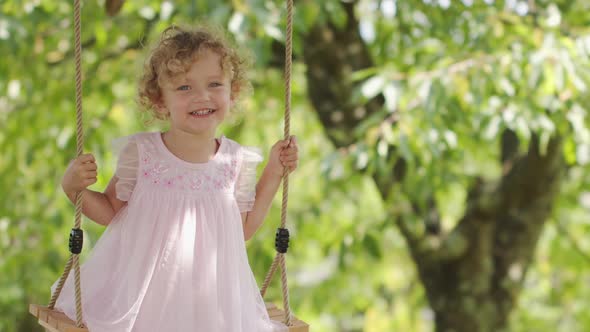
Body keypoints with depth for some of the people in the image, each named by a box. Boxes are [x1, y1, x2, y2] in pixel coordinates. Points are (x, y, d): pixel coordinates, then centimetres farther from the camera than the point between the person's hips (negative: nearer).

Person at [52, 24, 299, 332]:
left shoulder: (237, 161, -4)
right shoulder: (141, 152, -10)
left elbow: (243, 229, 8)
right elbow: (111, 211, 2)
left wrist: (273, 174, 4)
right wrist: (74, 188, -15)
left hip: (206, 294, 2)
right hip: (138, 291, -1)